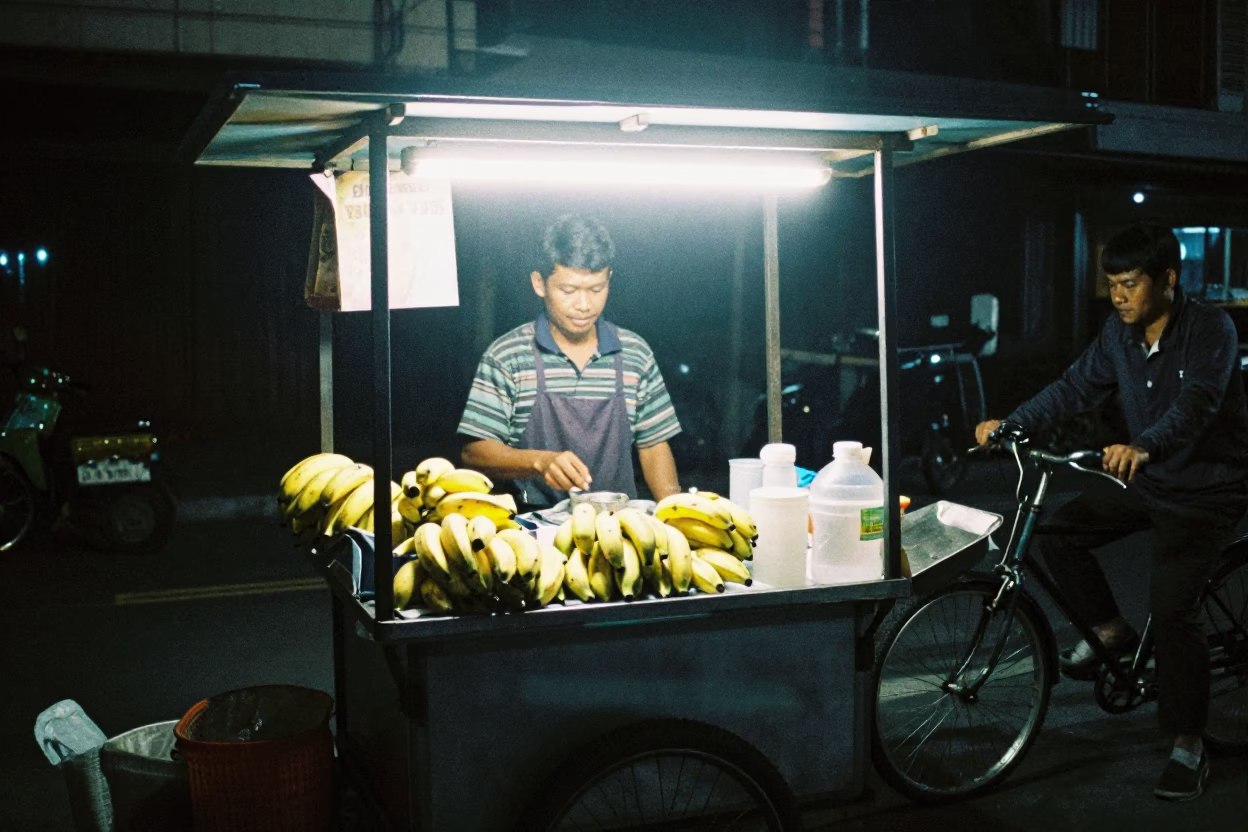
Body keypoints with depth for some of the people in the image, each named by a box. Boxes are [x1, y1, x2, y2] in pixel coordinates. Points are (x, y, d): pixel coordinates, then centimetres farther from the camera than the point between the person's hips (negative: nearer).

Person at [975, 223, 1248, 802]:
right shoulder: (1120, 332, -3)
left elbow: (1196, 402, -37)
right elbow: (1076, 387, 0)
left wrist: (1142, 448, -56)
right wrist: (1010, 424, -12)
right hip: (1146, 482, 7)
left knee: (1171, 606, -18)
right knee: (1058, 533, -8)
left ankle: (1188, 747, -2)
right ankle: (1110, 632, 15)